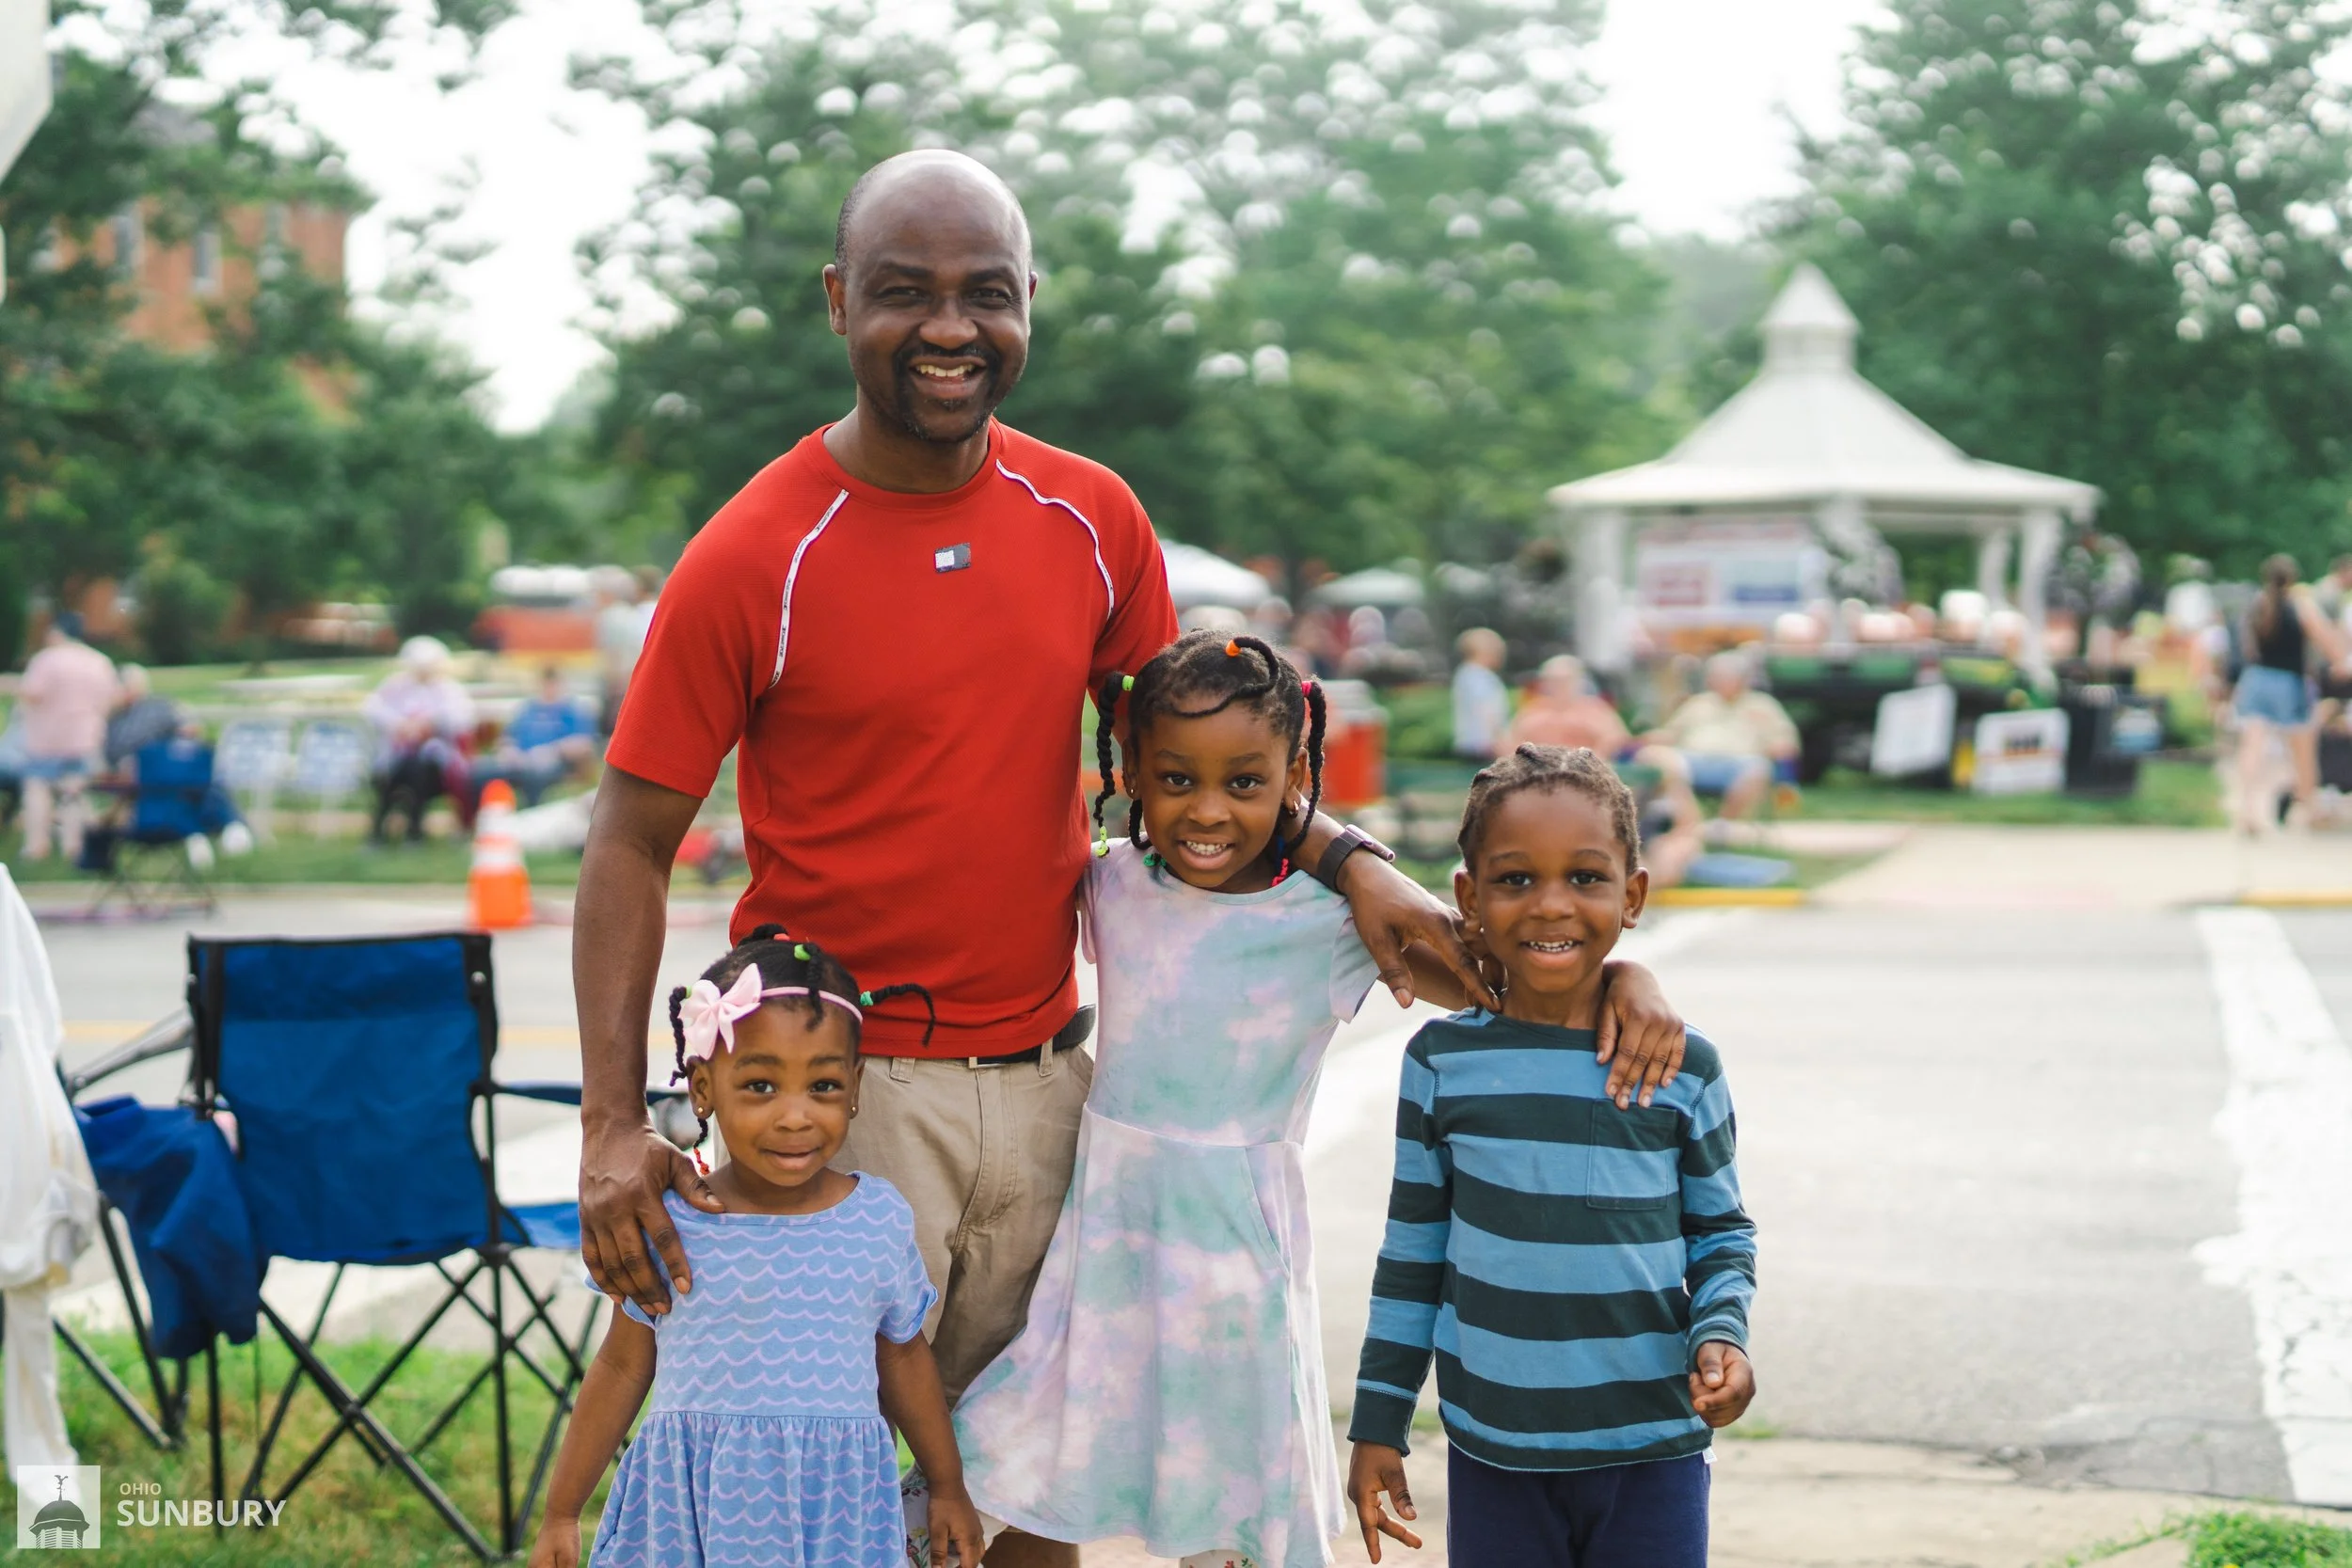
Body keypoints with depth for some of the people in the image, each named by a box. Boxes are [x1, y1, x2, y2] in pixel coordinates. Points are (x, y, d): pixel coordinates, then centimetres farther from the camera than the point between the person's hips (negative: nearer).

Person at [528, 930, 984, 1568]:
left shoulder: (880, 1220, -4)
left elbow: (903, 1357, 12)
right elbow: (623, 1368, 5)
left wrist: (948, 1488, 22)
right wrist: (561, 1513, 9)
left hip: (836, 1511, 1)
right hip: (691, 1511, -1)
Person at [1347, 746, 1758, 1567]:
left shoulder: (1683, 1066, -2)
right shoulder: (1442, 1061, -2)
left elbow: (1722, 1234, 8)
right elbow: (1412, 1254, 6)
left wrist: (1720, 1333, -12)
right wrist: (1379, 1423, 7)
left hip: (1651, 1450, 0)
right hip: (1493, 1450, 0)